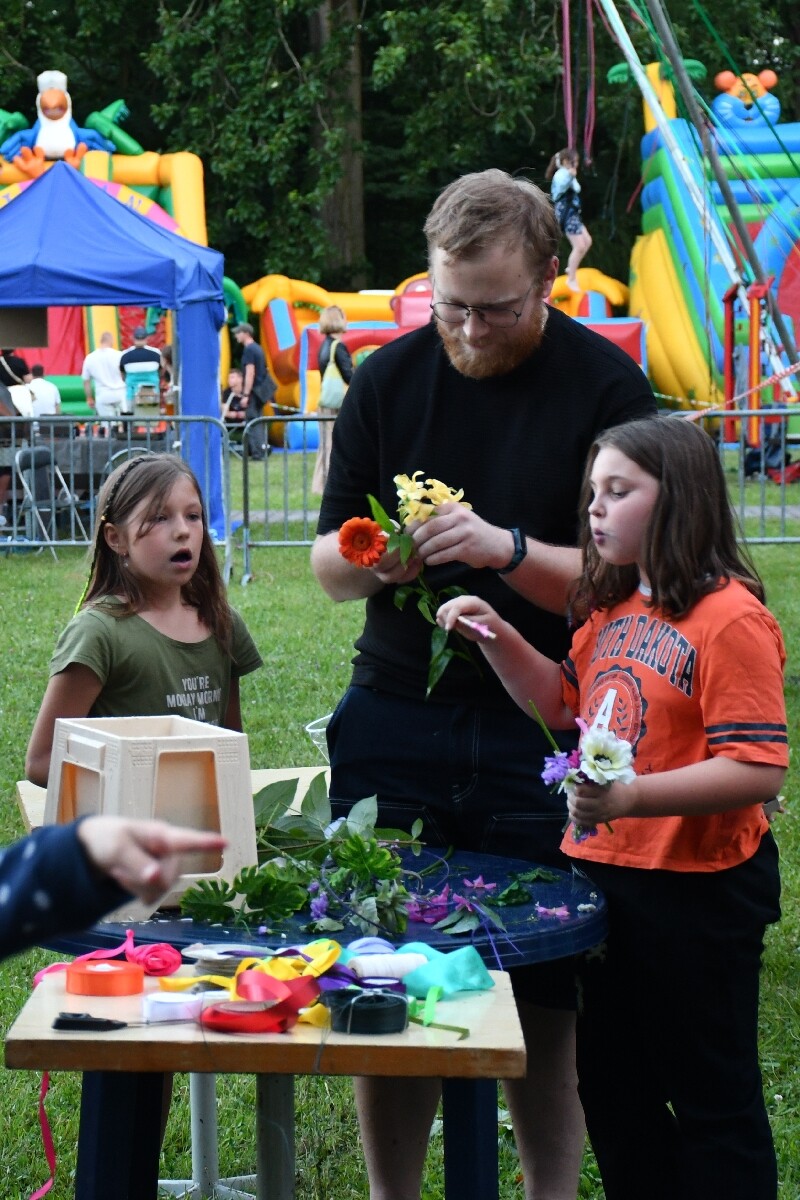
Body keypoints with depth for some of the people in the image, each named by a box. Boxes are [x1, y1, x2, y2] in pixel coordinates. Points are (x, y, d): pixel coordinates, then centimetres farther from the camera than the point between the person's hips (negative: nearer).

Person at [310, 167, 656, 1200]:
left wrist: (505, 549, -22)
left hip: (543, 734, -3)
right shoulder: (387, 379, 8)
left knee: (542, 1000, 1)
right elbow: (327, 564, 12)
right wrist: (371, 559, -11)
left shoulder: (606, 384, -3)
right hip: (398, 718, 3)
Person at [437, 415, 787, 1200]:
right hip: (603, 871, 9)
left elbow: (758, 771, -24)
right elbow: (562, 702, 23)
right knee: (611, 1088, 19)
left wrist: (631, 797, -34)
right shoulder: (615, 609, 9)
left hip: (696, 891, -9)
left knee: (710, 1102, 3)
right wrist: (498, 638, 7)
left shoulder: (731, 619, -18)